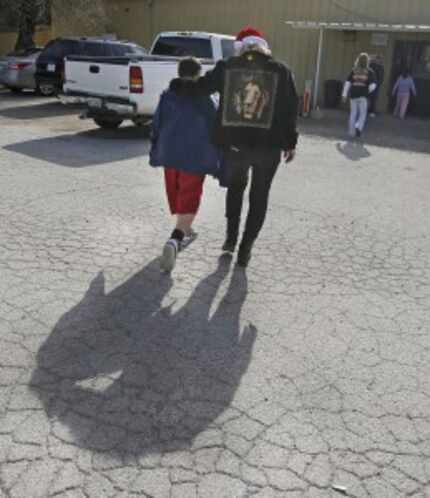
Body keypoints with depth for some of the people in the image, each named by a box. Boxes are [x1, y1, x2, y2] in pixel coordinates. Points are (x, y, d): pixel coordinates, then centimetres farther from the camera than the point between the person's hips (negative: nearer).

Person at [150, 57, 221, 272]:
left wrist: (155, 154, 18)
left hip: (170, 154, 4)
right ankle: (174, 241, -22)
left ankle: (185, 231, 41)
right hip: (195, 157, -4)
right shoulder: (206, 100, -5)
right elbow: (214, 132, -4)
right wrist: (217, 163, 2)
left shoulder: (167, 96, 5)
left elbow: (156, 126, 8)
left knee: (176, 195, 22)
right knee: (189, 199, -2)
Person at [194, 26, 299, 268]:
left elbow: (200, 89, 5)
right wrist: (290, 143, 8)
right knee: (259, 197, 13)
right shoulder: (281, 71, 1)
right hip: (268, 146, -1)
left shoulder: (226, 67, 2)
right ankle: (245, 249, 13)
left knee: (235, 187, 26)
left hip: (233, 143, 1)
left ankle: (231, 237, 25)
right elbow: (291, 109, 1)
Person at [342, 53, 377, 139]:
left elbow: (347, 83, 1)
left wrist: (344, 95, 5)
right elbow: (373, 85, -6)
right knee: (363, 114, 7)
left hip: (353, 95, 2)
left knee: (353, 114, 10)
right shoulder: (369, 72, -1)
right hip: (363, 96, -2)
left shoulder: (354, 71, 5)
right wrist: (368, 91, 13)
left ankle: (352, 132, 11)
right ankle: (358, 127, -14)